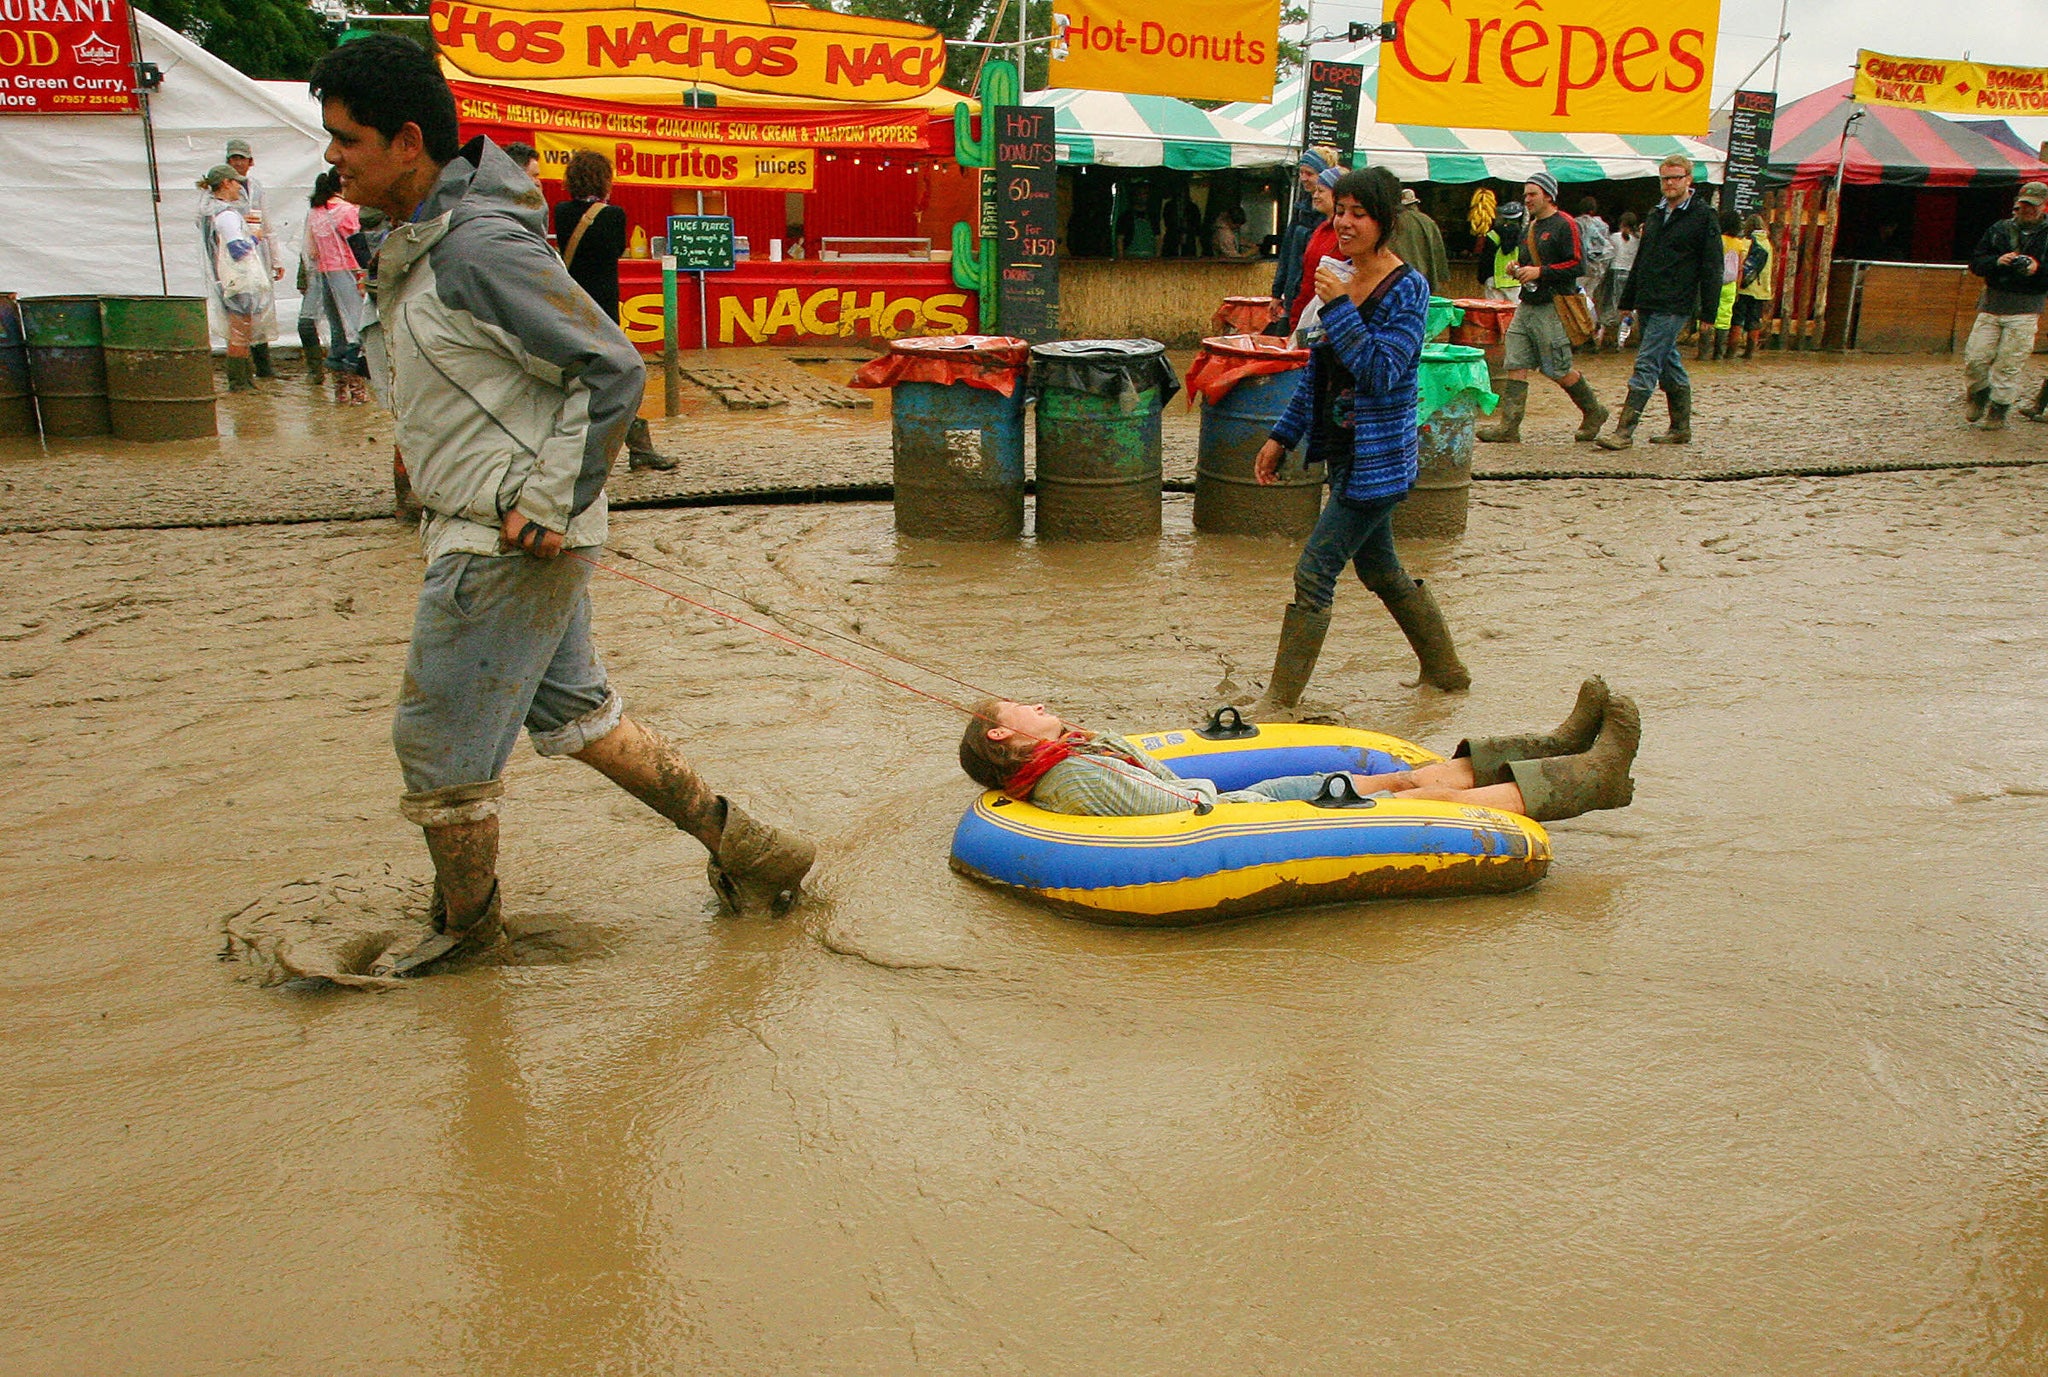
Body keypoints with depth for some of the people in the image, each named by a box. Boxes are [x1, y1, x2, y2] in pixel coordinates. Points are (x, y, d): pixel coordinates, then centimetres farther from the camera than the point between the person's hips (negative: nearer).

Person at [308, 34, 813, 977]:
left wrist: (548, 505, -20)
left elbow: (613, 369, -21)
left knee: (441, 744, 5)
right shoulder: (413, 244, 11)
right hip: (479, 532, 10)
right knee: (574, 713, 18)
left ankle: (465, 924, 28)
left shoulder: (481, 246, -19)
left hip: (509, 543, -10)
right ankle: (743, 847, 26)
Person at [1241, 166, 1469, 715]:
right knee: (1380, 569, 19)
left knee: (1314, 571, -8)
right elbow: (1315, 368, 15)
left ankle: (1280, 701, -1)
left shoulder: (1408, 289, -14)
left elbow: (1381, 371, -24)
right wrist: (1282, 436, 14)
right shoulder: (1340, 279, 7)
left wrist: (1338, 307, -26)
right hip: (1344, 449, 8)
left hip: (1378, 455, -8)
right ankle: (1445, 670, 36)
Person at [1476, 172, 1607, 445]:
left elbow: (1578, 265, -15)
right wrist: (1519, 269, 8)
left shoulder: (1565, 225, -7)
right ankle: (1507, 426, -4)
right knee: (1514, 365, -2)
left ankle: (1594, 413, 19)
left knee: (1558, 371, -1)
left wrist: (1540, 272, -18)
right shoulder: (1531, 228, 18)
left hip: (1553, 308, -8)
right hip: (1527, 306, 8)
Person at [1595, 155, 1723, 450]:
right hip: (1647, 304, 8)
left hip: (1674, 306, -7)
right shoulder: (1655, 214, 16)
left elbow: (1712, 268, -7)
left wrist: (1708, 312, -10)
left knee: (1646, 365, -13)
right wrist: (1627, 300, 20)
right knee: (1668, 364, 13)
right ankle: (1681, 428, 22)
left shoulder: (1703, 216, -5)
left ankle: (1624, 432, -15)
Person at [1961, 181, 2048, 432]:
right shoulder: (1998, 230, 10)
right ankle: (1977, 396, 25)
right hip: (1991, 304, 2)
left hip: (2025, 310, -2)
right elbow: (1975, 262, 6)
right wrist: (1997, 261, -12)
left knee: (2008, 364, -2)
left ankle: (1997, 413, 10)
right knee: (1975, 358, -2)